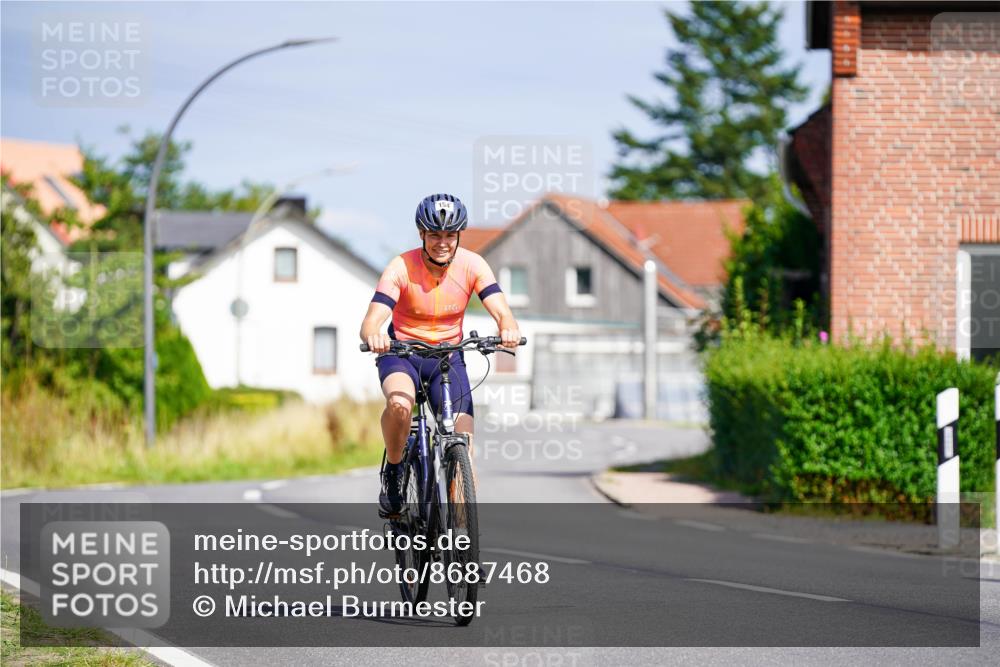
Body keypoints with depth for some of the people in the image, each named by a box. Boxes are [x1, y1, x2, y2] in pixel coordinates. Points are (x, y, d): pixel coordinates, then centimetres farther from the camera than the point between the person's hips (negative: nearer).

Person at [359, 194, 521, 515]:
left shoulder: (472, 265, -13)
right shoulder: (402, 268, -19)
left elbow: (502, 312, -21)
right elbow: (370, 323, -28)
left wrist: (508, 329, -46)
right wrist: (374, 336, -53)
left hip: (448, 355, 2)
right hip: (401, 353, -2)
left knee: (463, 438, -14)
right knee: (399, 405, -35)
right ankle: (392, 472, -8)